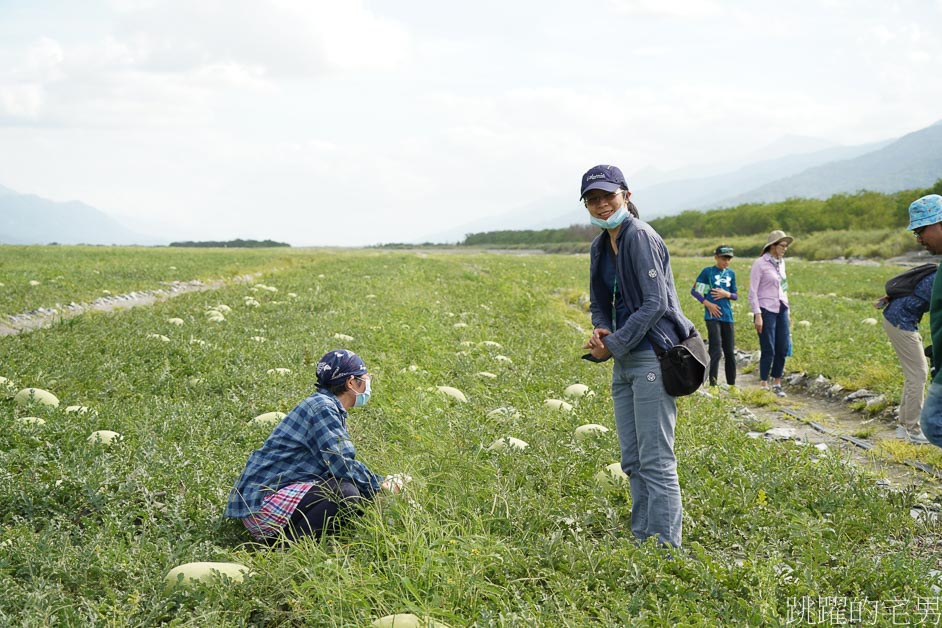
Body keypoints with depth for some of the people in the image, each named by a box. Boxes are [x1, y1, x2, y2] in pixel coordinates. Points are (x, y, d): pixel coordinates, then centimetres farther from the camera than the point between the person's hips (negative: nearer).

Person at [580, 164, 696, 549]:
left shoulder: (640, 237, -12)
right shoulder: (601, 246, 14)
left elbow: (655, 303, -17)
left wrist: (615, 345, -15)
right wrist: (602, 332, -2)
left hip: (651, 358, -9)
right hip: (624, 362, 9)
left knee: (656, 461, -7)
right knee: (632, 462, 13)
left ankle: (666, 548, -2)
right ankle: (642, 541, 22)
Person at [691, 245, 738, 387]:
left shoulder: (731, 273, 10)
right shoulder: (707, 271, -2)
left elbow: (735, 296, 14)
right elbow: (694, 290, -1)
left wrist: (727, 294, -7)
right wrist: (707, 303, -12)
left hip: (727, 316, 5)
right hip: (713, 316, -5)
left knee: (730, 352, 9)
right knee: (716, 351, -11)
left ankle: (732, 385, 18)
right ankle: (713, 384, -5)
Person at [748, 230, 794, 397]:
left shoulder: (781, 263, 12)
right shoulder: (759, 264, -9)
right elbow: (753, 292, -11)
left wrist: (786, 309, 18)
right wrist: (757, 315, -16)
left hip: (781, 309, 7)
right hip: (766, 310, -7)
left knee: (783, 348, 4)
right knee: (768, 350, -7)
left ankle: (777, 384, 15)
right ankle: (763, 386, 1)